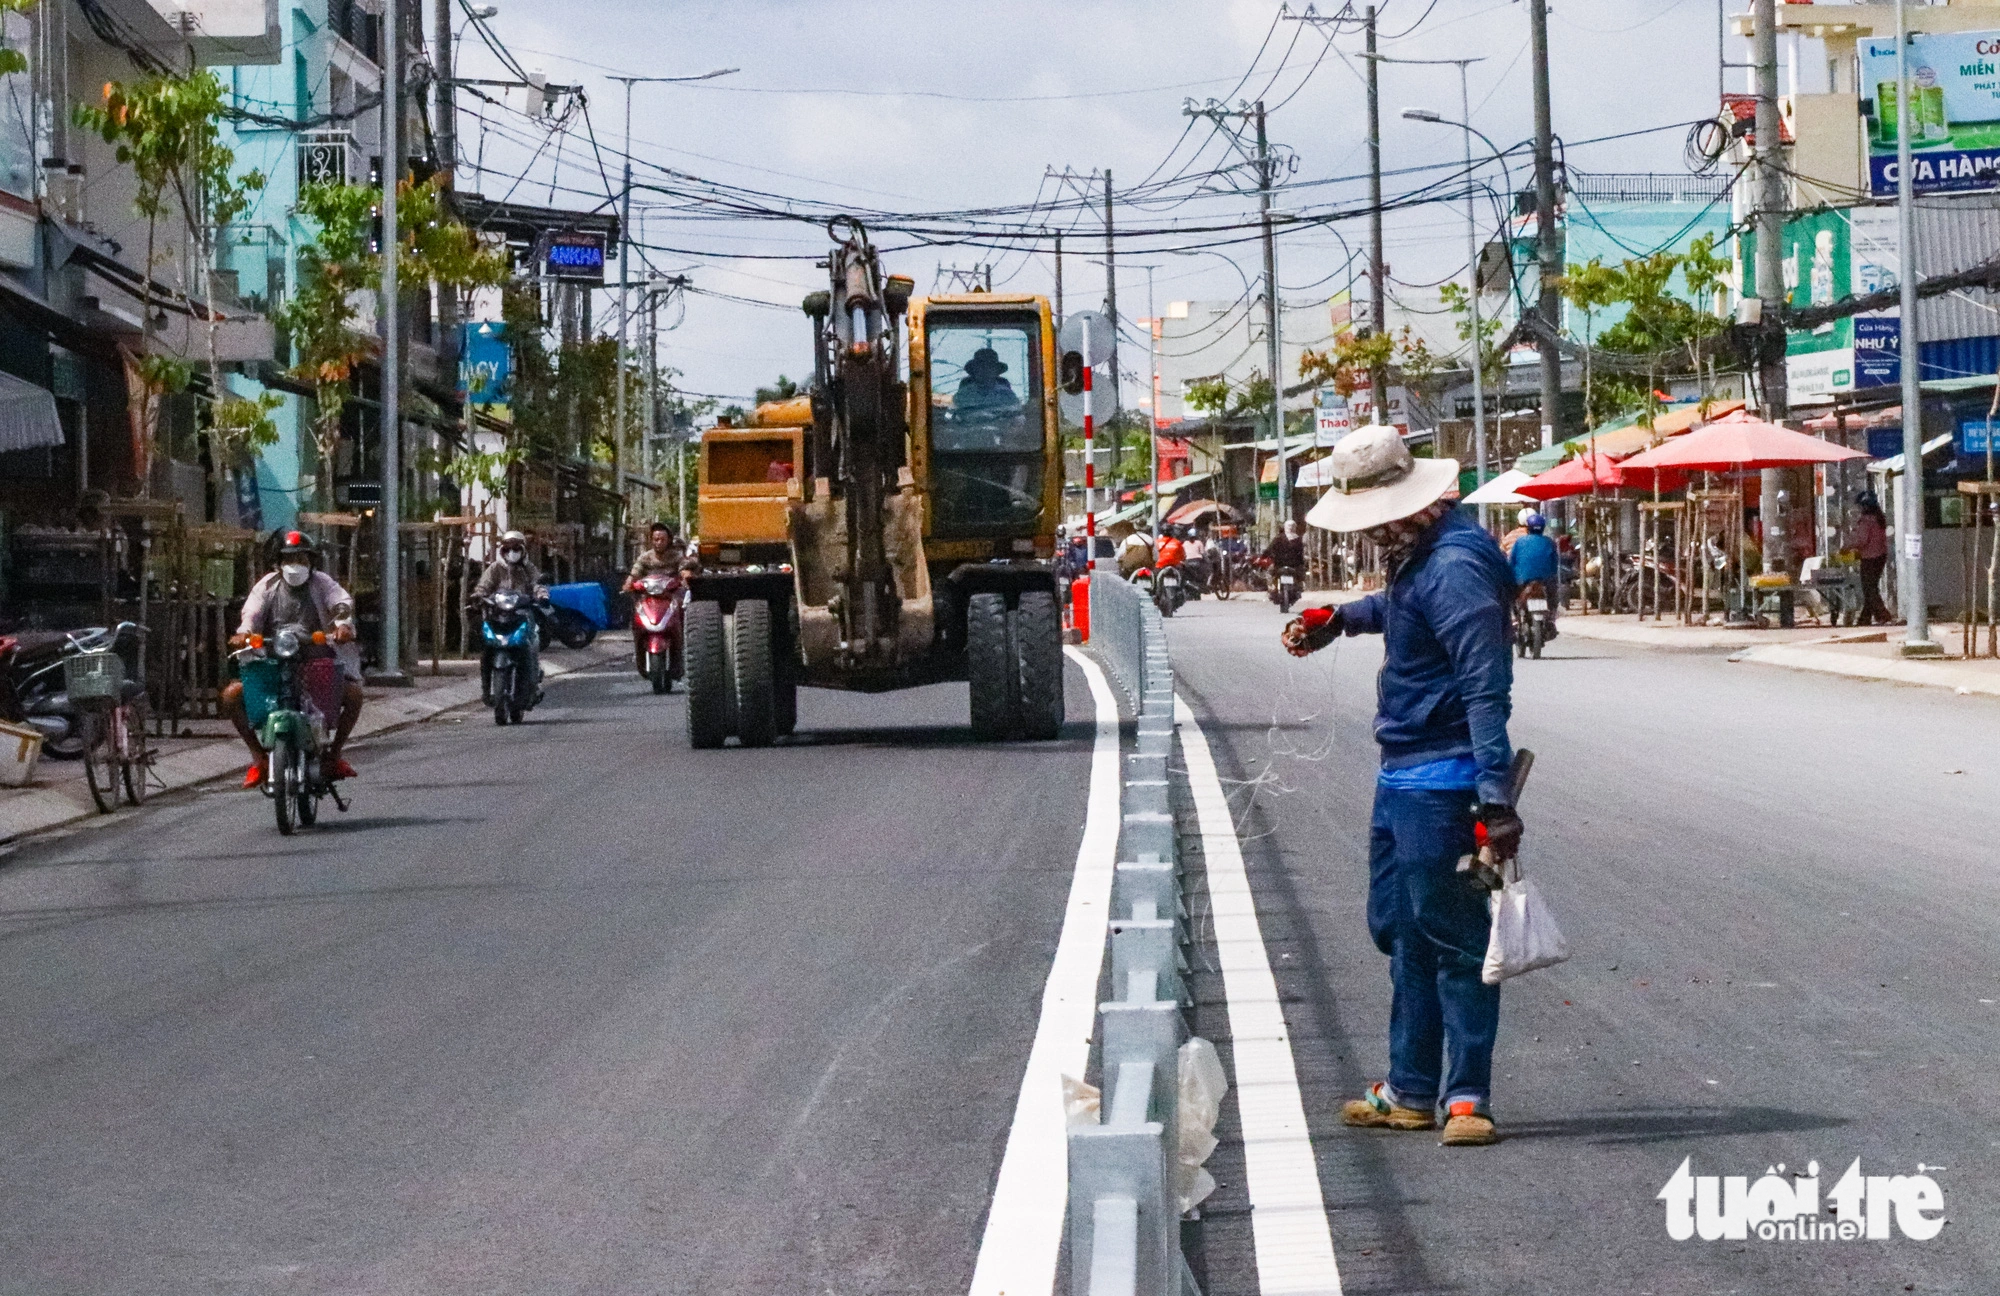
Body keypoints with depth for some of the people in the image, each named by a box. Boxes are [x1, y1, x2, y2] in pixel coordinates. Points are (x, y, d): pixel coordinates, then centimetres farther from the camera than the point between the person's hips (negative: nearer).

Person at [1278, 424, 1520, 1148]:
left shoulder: (1454, 569, -22)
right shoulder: (1415, 557, 10)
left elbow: (1486, 688, -27)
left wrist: (1496, 797, -31)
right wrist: (1338, 620, 25)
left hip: (1442, 783, -11)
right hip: (1400, 775, 11)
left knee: (1452, 937, -4)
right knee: (1398, 928, 17)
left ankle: (1467, 1096, 3)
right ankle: (1411, 1092, 27)